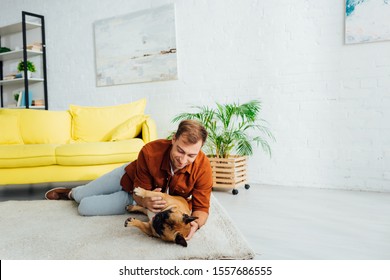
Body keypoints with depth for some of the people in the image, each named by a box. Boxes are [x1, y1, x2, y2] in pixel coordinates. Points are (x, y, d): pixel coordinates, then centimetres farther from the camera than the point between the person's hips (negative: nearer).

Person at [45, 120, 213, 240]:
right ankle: (71, 193, 60)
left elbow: (201, 207, -27)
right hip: (130, 176, 0)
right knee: (80, 195, 17)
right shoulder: (150, 151, -36)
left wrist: (195, 224, -49)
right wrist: (146, 201, -46)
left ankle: (72, 194, 40)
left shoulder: (203, 168, -37)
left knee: (85, 208, -1)